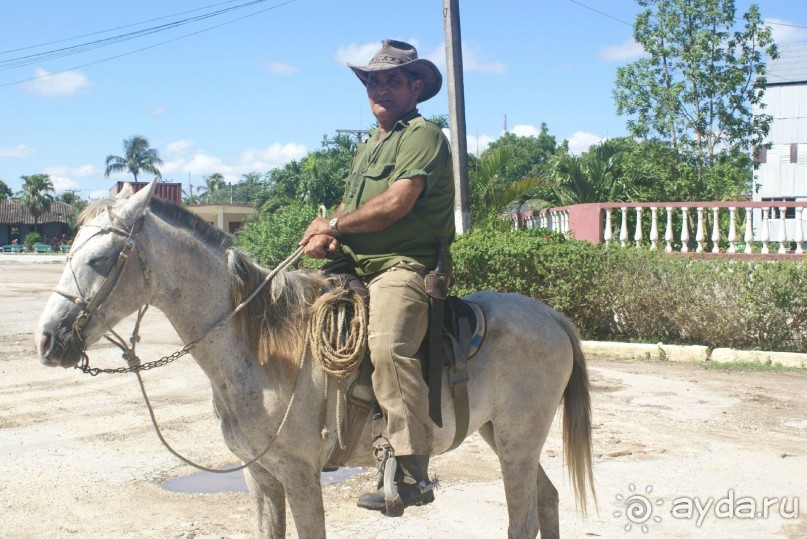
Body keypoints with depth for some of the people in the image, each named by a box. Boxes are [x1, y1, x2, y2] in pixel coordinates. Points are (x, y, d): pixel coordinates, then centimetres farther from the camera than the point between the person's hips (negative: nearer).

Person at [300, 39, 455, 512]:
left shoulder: (423, 134, -5)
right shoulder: (370, 144, 24)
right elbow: (350, 206, 21)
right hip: (355, 267, 11)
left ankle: (412, 473, -31)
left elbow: (396, 204, -18)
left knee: (388, 343, -32)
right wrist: (327, 235, -3)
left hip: (403, 265, -10)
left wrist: (334, 225, -5)